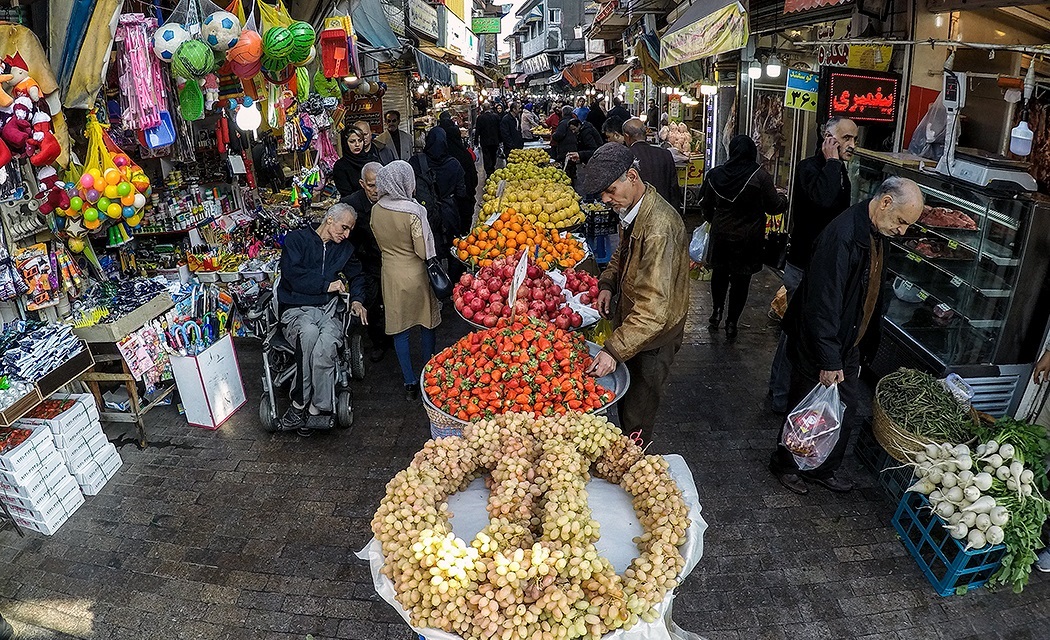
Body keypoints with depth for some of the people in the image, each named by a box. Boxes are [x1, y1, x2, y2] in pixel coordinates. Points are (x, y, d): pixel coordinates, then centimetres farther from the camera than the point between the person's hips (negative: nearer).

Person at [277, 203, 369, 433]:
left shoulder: (345, 248, 21)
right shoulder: (296, 239, 5)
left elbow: (356, 275, 34)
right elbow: (292, 274, -10)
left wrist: (357, 299, 15)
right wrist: (327, 285, -6)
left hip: (328, 310, 3)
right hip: (296, 310, -3)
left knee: (327, 341, -34)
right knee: (309, 332, -39)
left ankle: (300, 406, -24)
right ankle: (320, 407, -30)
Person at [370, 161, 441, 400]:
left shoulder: (376, 210, -5)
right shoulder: (413, 211, -21)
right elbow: (423, 251, -19)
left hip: (390, 273, 4)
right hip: (415, 274, -4)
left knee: (399, 329, 11)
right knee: (426, 324, 16)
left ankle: (410, 383, 17)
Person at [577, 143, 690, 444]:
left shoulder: (659, 227, -33)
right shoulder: (631, 208, -3)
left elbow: (655, 307, -36)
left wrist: (614, 350, -38)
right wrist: (608, 283, 0)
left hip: (654, 332, -9)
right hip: (630, 317, 9)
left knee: (638, 412, 8)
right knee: (622, 396, 25)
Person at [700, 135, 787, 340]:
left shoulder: (716, 174, -2)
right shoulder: (760, 176, -15)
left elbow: (706, 204, 9)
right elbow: (774, 207, -7)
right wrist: (783, 198, 16)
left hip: (721, 233, 3)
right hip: (748, 238, -3)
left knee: (720, 273, 21)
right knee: (740, 279, 7)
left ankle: (717, 313, 28)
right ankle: (731, 322, 14)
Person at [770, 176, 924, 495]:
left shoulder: (875, 234, 4)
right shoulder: (842, 236, -27)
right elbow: (823, 304, -29)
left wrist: (859, 344, 21)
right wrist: (829, 360, -26)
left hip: (848, 342, 9)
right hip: (818, 343, -9)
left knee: (845, 408, 16)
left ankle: (825, 469, 34)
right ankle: (785, 464, 30)